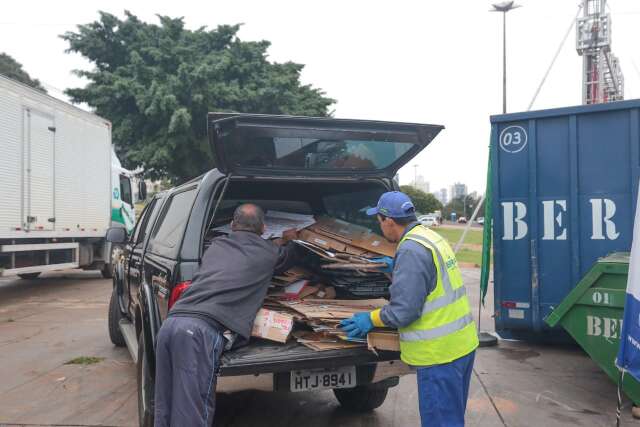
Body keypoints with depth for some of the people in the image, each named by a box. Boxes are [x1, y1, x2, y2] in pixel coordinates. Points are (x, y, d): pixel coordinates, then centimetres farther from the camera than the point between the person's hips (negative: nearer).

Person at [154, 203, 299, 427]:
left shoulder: (215, 245, 27)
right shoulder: (270, 252, 15)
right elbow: (291, 254, 40)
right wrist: (290, 239, 64)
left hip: (170, 322, 6)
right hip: (202, 329, -6)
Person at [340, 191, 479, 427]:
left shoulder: (411, 250, -21)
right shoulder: (431, 236, 8)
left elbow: (404, 311, -22)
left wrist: (371, 319, -6)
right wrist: (396, 267, 24)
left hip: (440, 352, -10)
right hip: (461, 343, 10)